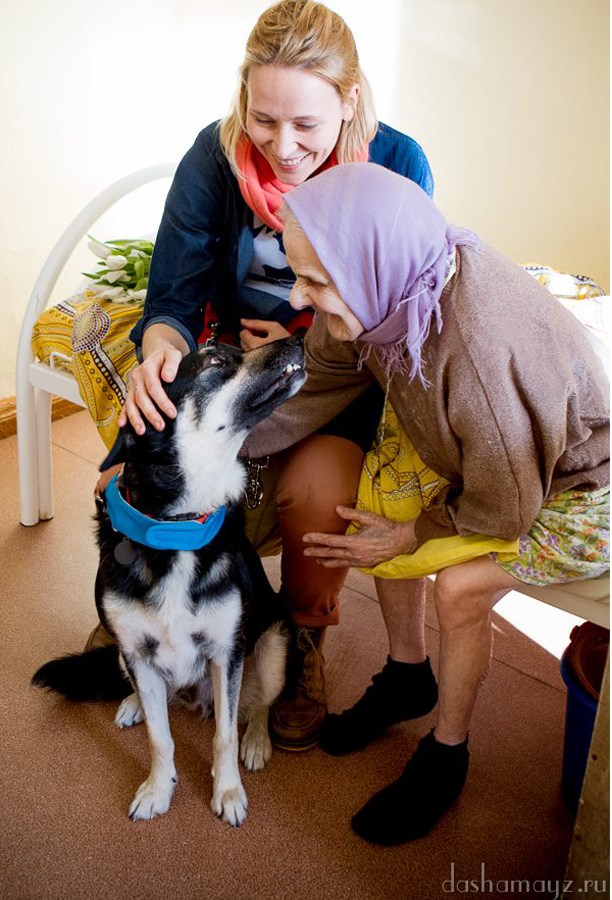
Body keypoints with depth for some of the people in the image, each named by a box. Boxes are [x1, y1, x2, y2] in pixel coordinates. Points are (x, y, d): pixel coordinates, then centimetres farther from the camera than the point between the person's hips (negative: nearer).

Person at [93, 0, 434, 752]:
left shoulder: (396, 163, -13)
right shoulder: (216, 155, -12)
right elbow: (173, 295, -11)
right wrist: (160, 351, -36)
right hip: (233, 345, 2)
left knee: (316, 494, -28)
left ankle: (302, 647, 5)